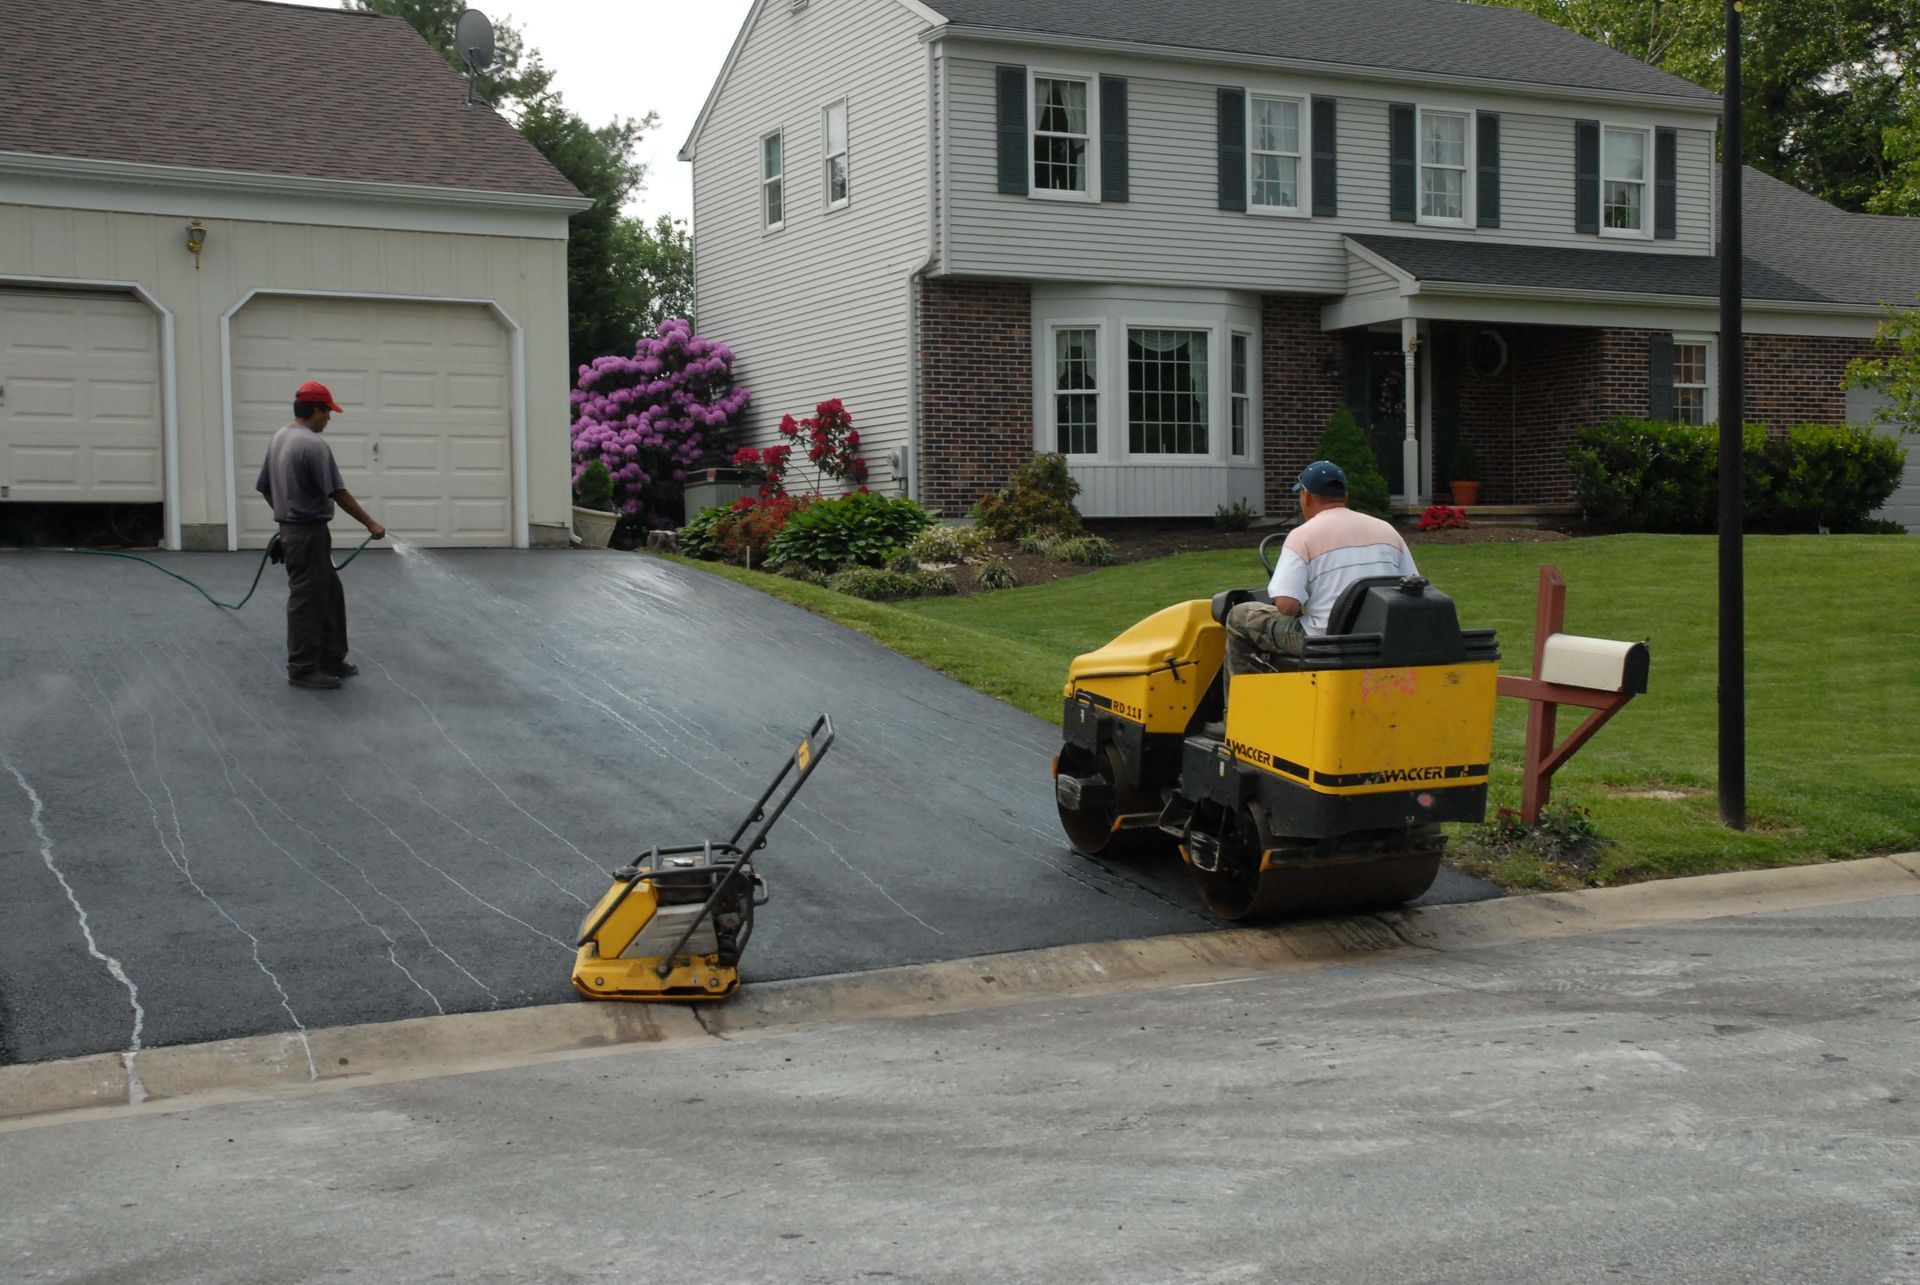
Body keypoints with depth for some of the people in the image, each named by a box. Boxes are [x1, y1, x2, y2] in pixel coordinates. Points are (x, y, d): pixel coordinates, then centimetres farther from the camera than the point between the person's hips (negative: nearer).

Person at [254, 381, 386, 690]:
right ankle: (302, 669, 5)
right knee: (307, 601, -2)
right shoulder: (313, 445, -19)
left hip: (292, 529, 10)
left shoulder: (279, 438, 11)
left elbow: (266, 487, 18)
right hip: (308, 534, -10)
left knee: (331, 596, 15)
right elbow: (338, 493, -20)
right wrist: (370, 523, -13)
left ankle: (331, 660, 20)